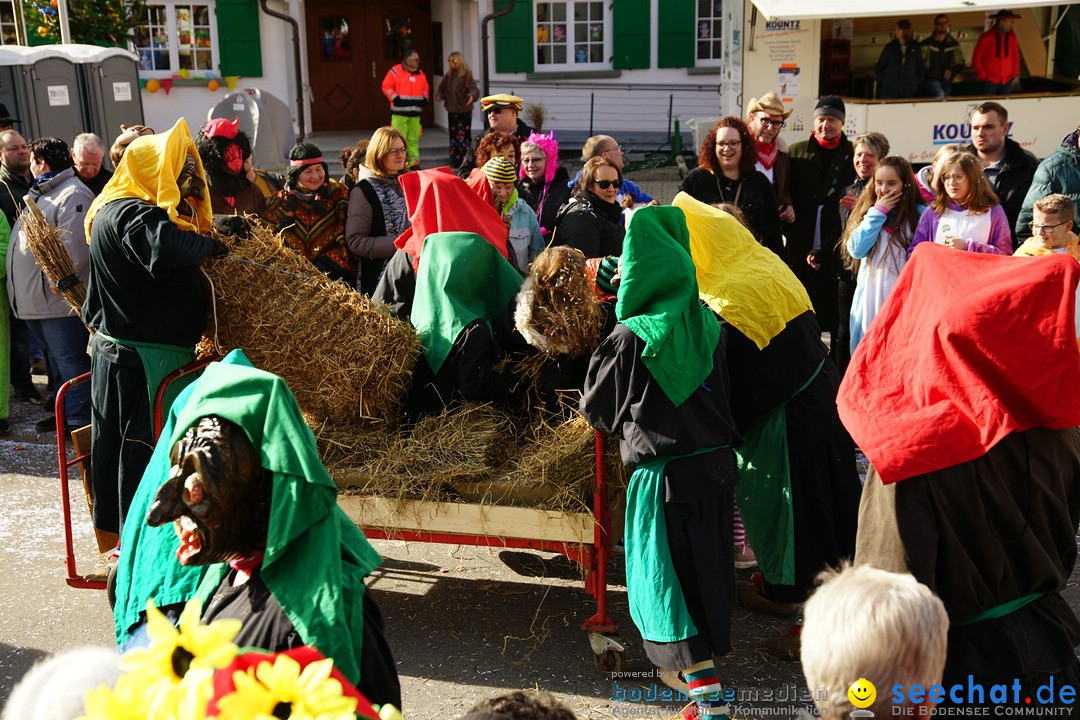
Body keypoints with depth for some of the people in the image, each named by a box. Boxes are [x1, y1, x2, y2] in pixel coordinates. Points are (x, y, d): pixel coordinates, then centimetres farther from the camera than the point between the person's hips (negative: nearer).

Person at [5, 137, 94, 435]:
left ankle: (80, 419, 2)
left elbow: (73, 243, -23)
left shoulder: (73, 194, -13)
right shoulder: (38, 192, 20)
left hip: (59, 296, -10)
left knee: (69, 360, -5)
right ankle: (66, 411, 27)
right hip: (34, 297, 10)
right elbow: (23, 239, 26)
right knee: (56, 358, 17)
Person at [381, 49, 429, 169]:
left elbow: (425, 89, 26)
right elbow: (386, 86, -2)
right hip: (399, 111, -5)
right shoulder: (395, 71, -1)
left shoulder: (421, 73, 16)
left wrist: (425, 99, 9)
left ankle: (414, 161, 14)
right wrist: (395, 98, -13)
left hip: (415, 111, 5)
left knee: (414, 138, 7)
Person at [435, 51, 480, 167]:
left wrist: (472, 95, -42)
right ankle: (455, 161, 17)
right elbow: (442, 89, 12)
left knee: (464, 136, -7)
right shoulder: (448, 76, 9)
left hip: (464, 111, -6)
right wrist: (439, 95, -10)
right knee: (453, 137, 10)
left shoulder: (467, 75, -9)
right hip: (452, 112, 6)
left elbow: (474, 89, -19)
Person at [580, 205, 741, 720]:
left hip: (663, 475, -6)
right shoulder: (705, 324, 1)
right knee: (708, 567, 19)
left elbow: (597, 410, -1)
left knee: (665, 579, 3)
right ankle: (701, 658, 37)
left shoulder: (631, 337, -14)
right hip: (716, 464, 6)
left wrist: (624, 420, 18)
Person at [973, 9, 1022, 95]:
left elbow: (1015, 57, 14)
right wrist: (983, 76, -4)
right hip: (990, 82, -4)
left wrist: (1014, 74, 6)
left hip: (1007, 82, 4)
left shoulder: (1011, 37, 5)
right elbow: (976, 59, -2)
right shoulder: (986, 37, -6)